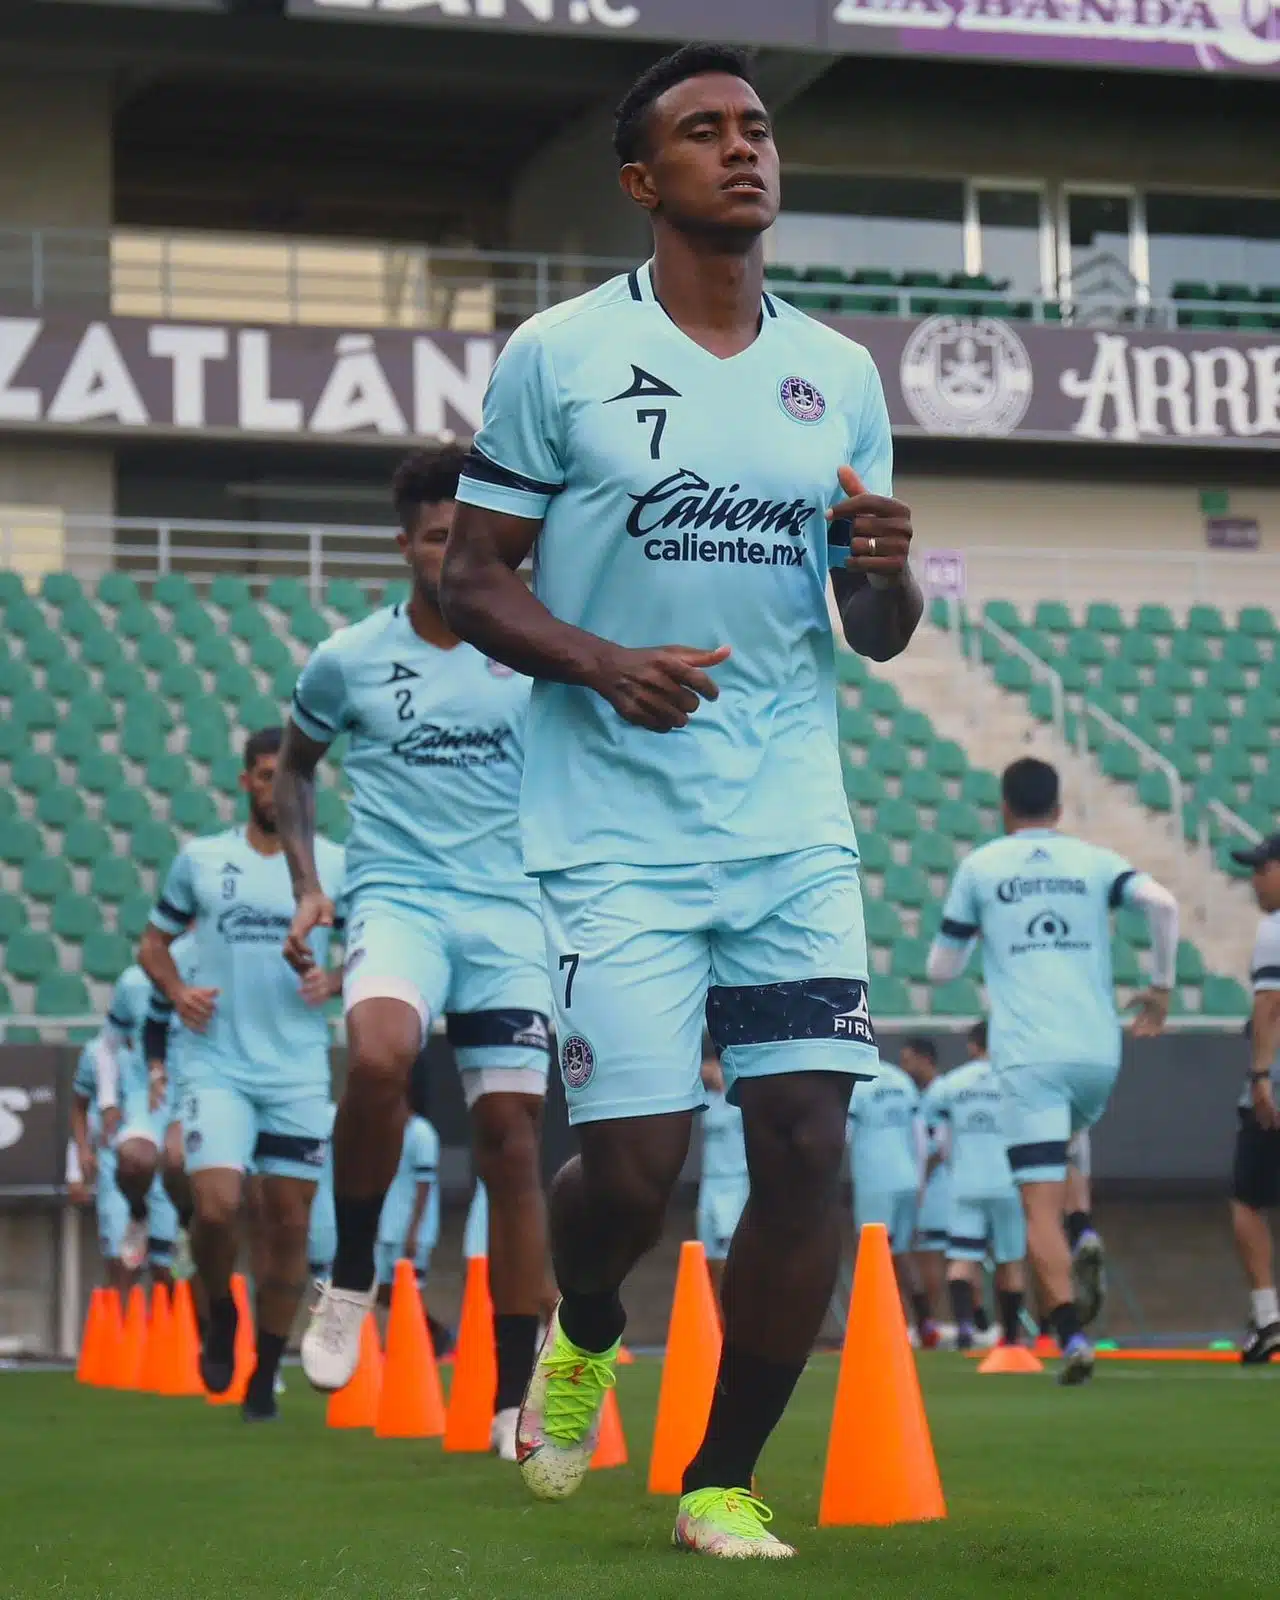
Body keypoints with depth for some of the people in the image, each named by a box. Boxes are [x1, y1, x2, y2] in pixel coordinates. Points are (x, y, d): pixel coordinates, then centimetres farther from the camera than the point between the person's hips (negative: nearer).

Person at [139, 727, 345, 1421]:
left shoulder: (336, 865, 4)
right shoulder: (200, 859, 4)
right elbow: (154, 940, 14)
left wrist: (333, 981, -10)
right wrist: (176, 991, -6)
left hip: (299, 1071, 1)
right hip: (216, 1063, -1)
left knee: (287, 1223, 4)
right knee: (217, 1206, -17)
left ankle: (265, 1375, 17)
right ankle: (219, 1313, 14)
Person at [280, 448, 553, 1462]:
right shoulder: (348, 660, 4)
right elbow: (296, 769, 21)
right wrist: (306, 883, 10)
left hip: (511, 910, 1)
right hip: (397, 896, -1)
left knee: (511, 1135, -4)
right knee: (379, 1053, -33)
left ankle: (516, 1399, 3)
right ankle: (351, 1278, -10)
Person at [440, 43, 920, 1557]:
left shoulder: (838, 375, 11)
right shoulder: (558, 353, 0)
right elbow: (474, 579, 1)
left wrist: (886, 571, -7)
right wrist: (601, 664, -17)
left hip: (796, 831, 4)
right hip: (618, 832, -3)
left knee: (808, 1144, -5)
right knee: (633, 1163, -9)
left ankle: (723, 1481, 11)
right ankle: (583, 1333, 28)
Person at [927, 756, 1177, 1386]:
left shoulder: (979, 866, 8)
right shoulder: (1095, 861, 10)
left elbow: (941, 968, 11)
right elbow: (1162, 903, -9)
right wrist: (1161, 985, 2)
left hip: (1028, 1056, -3)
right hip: (1097, 1051, 3)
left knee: (1041, 1205, -5)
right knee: (1068, 1142, 32)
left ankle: (1071, 1334, -20)